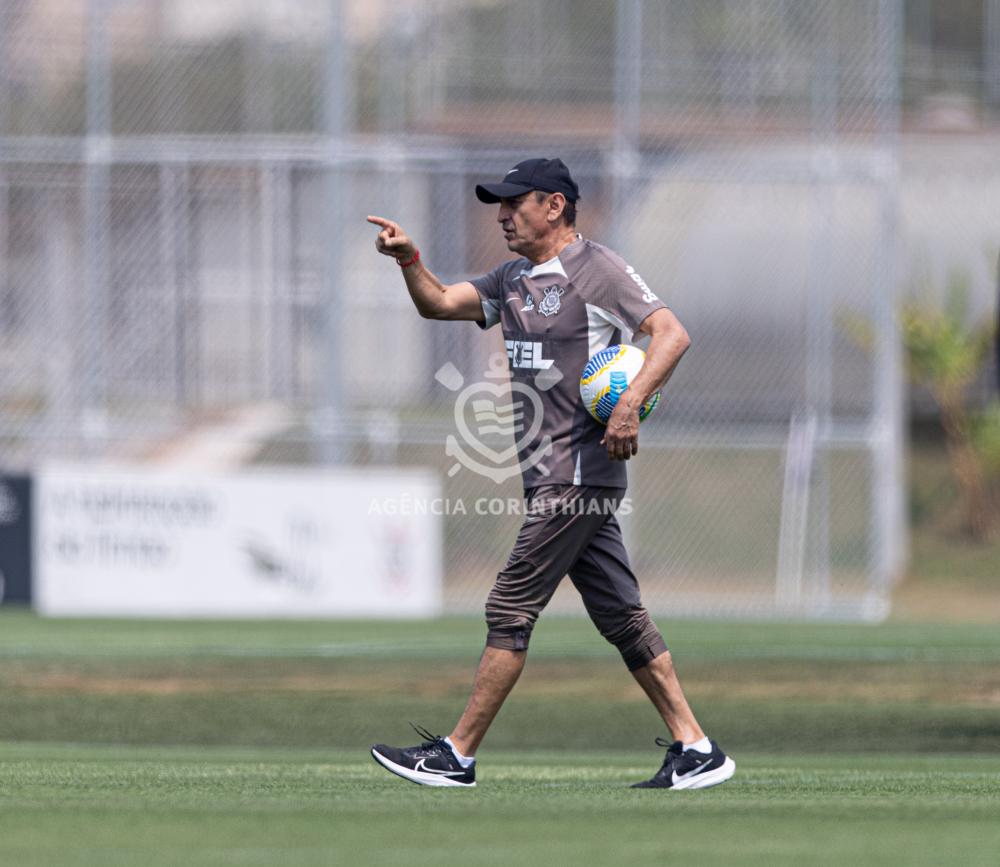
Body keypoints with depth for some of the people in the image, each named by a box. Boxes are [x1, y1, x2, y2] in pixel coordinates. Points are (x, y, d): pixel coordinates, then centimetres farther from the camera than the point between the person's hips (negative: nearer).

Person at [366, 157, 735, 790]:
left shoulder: (596, 269, -9)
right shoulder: (515, 279, 17)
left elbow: (672, 333, -17)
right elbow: (439, 304, 17)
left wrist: (631, 403, -30)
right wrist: (410, 261, -3)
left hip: (582, 470, -9)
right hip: (558, 477, 9)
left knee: (512, 609, -7)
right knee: (620, 615, 7)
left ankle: (457, 755, -4)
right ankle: (696, 750, 7)